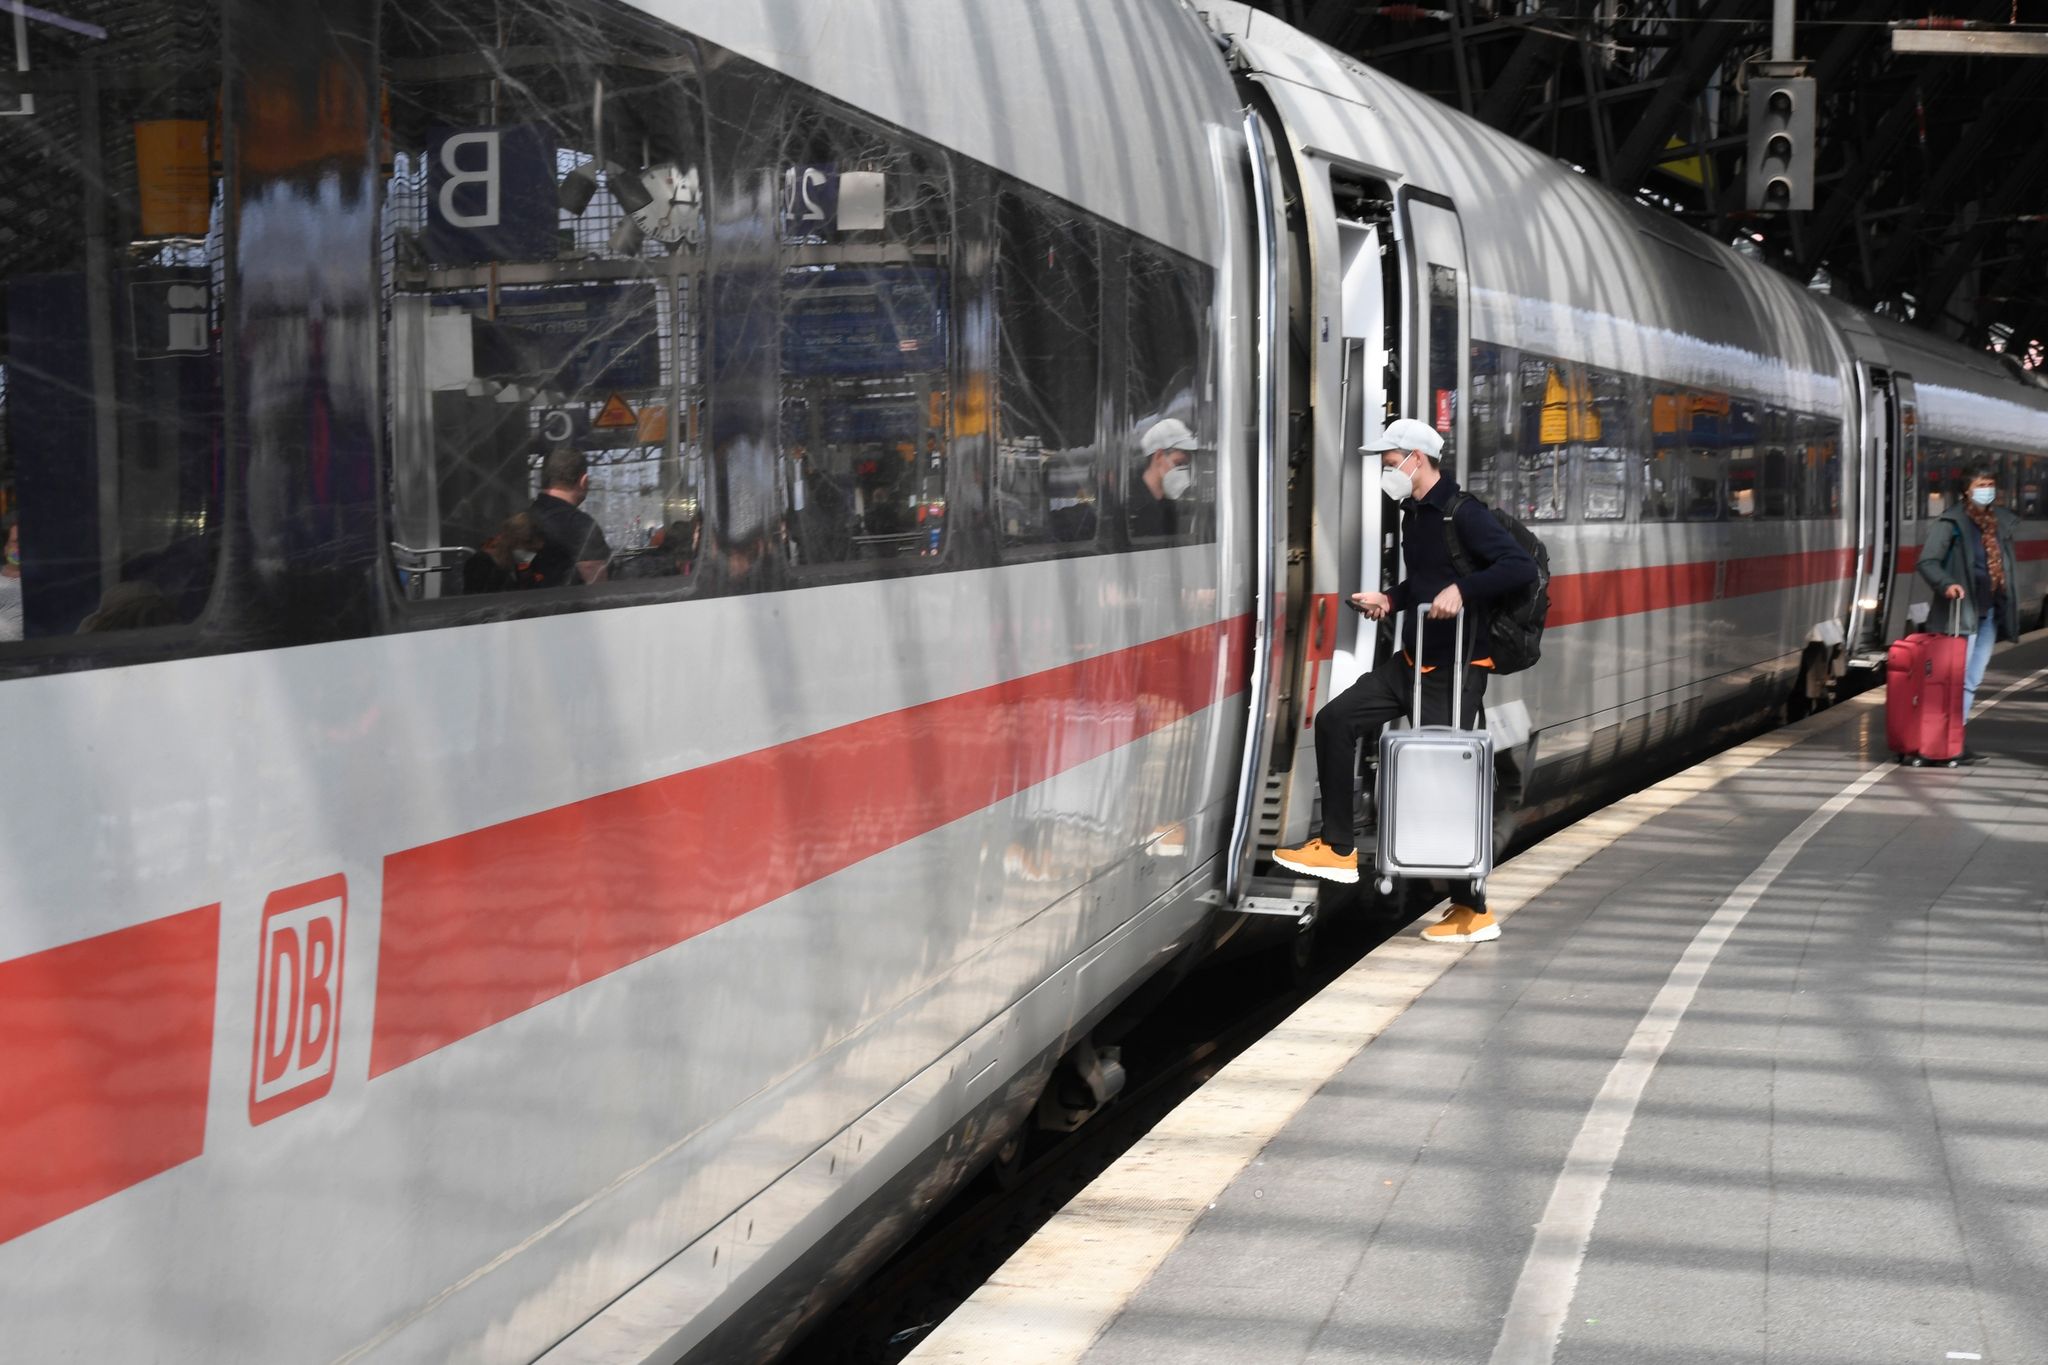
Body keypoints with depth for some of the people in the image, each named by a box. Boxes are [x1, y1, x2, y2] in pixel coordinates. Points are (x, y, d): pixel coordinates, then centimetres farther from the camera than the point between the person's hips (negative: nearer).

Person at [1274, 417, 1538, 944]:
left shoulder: (1462, 514, -16)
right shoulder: (1413, 514, 12)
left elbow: (1521, 568, -26)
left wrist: (1462, 590, -36)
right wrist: (1391, 600, 11)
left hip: (1456, 669, -9)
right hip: (1413, 659, 9)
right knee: (1336, 720, 6)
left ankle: (1473, 911, 4)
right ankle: (1338, 849, 11)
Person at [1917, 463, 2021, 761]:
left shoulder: (2001, 522, 14)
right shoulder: (1952, 521, -7)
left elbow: (2008, 565, 23)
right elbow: (1926, 562, -11)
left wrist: (2009, 607, 17)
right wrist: (1946, 584, -28)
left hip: (1989, 613, 7)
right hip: (1962, 612, -7)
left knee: (1973, 680, 9)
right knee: (1959, 678, -8)